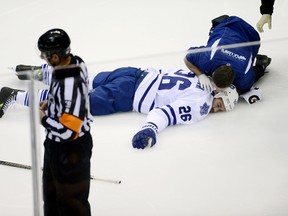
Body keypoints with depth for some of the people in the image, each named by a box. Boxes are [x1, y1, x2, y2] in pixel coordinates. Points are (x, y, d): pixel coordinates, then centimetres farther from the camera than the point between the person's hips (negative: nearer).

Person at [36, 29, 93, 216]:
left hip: (71, 149, -10)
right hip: (56, 144, 10)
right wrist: (50, 103, 3)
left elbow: (68, 130, -33)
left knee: (70, 200, 8)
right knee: (51, 192, 27)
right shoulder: (74, 62, -8)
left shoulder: (70, 85, -35)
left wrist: (44, 118, -17)